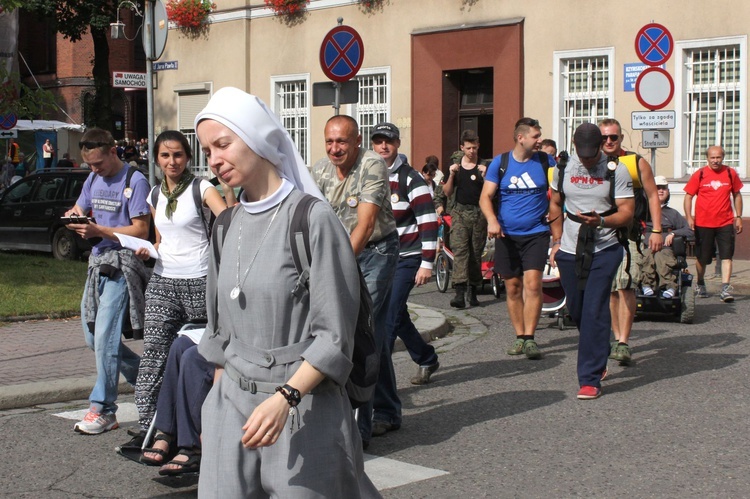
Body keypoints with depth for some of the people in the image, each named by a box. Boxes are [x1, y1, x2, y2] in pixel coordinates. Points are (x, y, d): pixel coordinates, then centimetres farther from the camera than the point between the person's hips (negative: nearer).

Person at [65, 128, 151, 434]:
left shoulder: (135, 181, -9)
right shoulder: (93, 180, 15)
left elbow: (141, 230, -13)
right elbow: (80, 209, 23)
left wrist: (99, 230, -21)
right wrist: (74, 215, -2)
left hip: (122, 264, -9)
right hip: (98, 262, 9)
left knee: (105, 337, -11)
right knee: (93, 337, 11)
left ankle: (102, 410, -5)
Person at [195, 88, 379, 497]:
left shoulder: (314, 220, -10)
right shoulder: (227, 228, 9)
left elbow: (333, 337, -12)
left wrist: (285, 398, -23)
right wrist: (215, 407, 16)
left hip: (303, 408, -5)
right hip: (231, 405, 5)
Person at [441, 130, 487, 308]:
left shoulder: (484, 167, 2)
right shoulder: (456, 166, 9)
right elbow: (447, 193, 10)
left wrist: (484, 176, -18)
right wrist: (451, 175, -5)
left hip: (479, 213, 0)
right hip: (460, 213, 1)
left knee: (476, 253, 4)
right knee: (459, 250, -13)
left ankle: (473, 292, 16)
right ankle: (460, 293, -23)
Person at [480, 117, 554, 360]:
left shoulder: (545, 161, 3)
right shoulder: (500, 162, 1)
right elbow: (486, 196, -3)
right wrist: (492, 220, -20)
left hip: (536, 233, -1)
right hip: (507, 235, 1)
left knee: (532, 284, -14)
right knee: (513, 288, 7)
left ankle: (530, 338, -10)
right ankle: (519, 337, 19)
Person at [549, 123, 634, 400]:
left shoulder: (616, 170, -5)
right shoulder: (563, 168, 5)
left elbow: (627, 212, -8)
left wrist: (602, 221, -26)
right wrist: (557, 241, 10)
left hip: (604, 250, -4)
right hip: (570, 251, 4)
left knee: (594, 312, -10)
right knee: (576, 311, 10)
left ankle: (590, 379, -6)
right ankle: (599, 360, 35)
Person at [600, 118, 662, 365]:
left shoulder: (637, 163, 3)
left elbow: (652, 196, 6)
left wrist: (656, 230, -2)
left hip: (629, 234, -3)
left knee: (625, 287, -13)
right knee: (611, 290, 9)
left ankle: (624, 344, -14)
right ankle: (617, 338, 20)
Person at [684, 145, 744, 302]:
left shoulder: (731, 173, 3)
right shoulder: (699, 175, -3)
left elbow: (737, 195, 12)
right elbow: (688, 196, 0)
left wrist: (738, 216, 7)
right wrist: (689, 217, -10)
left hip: (726, 223, 1)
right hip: (703, 223, -1)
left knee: (727, 255, -9)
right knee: (702, 257, 11)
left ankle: (725, 288, -13)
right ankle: (700, 284, 33)